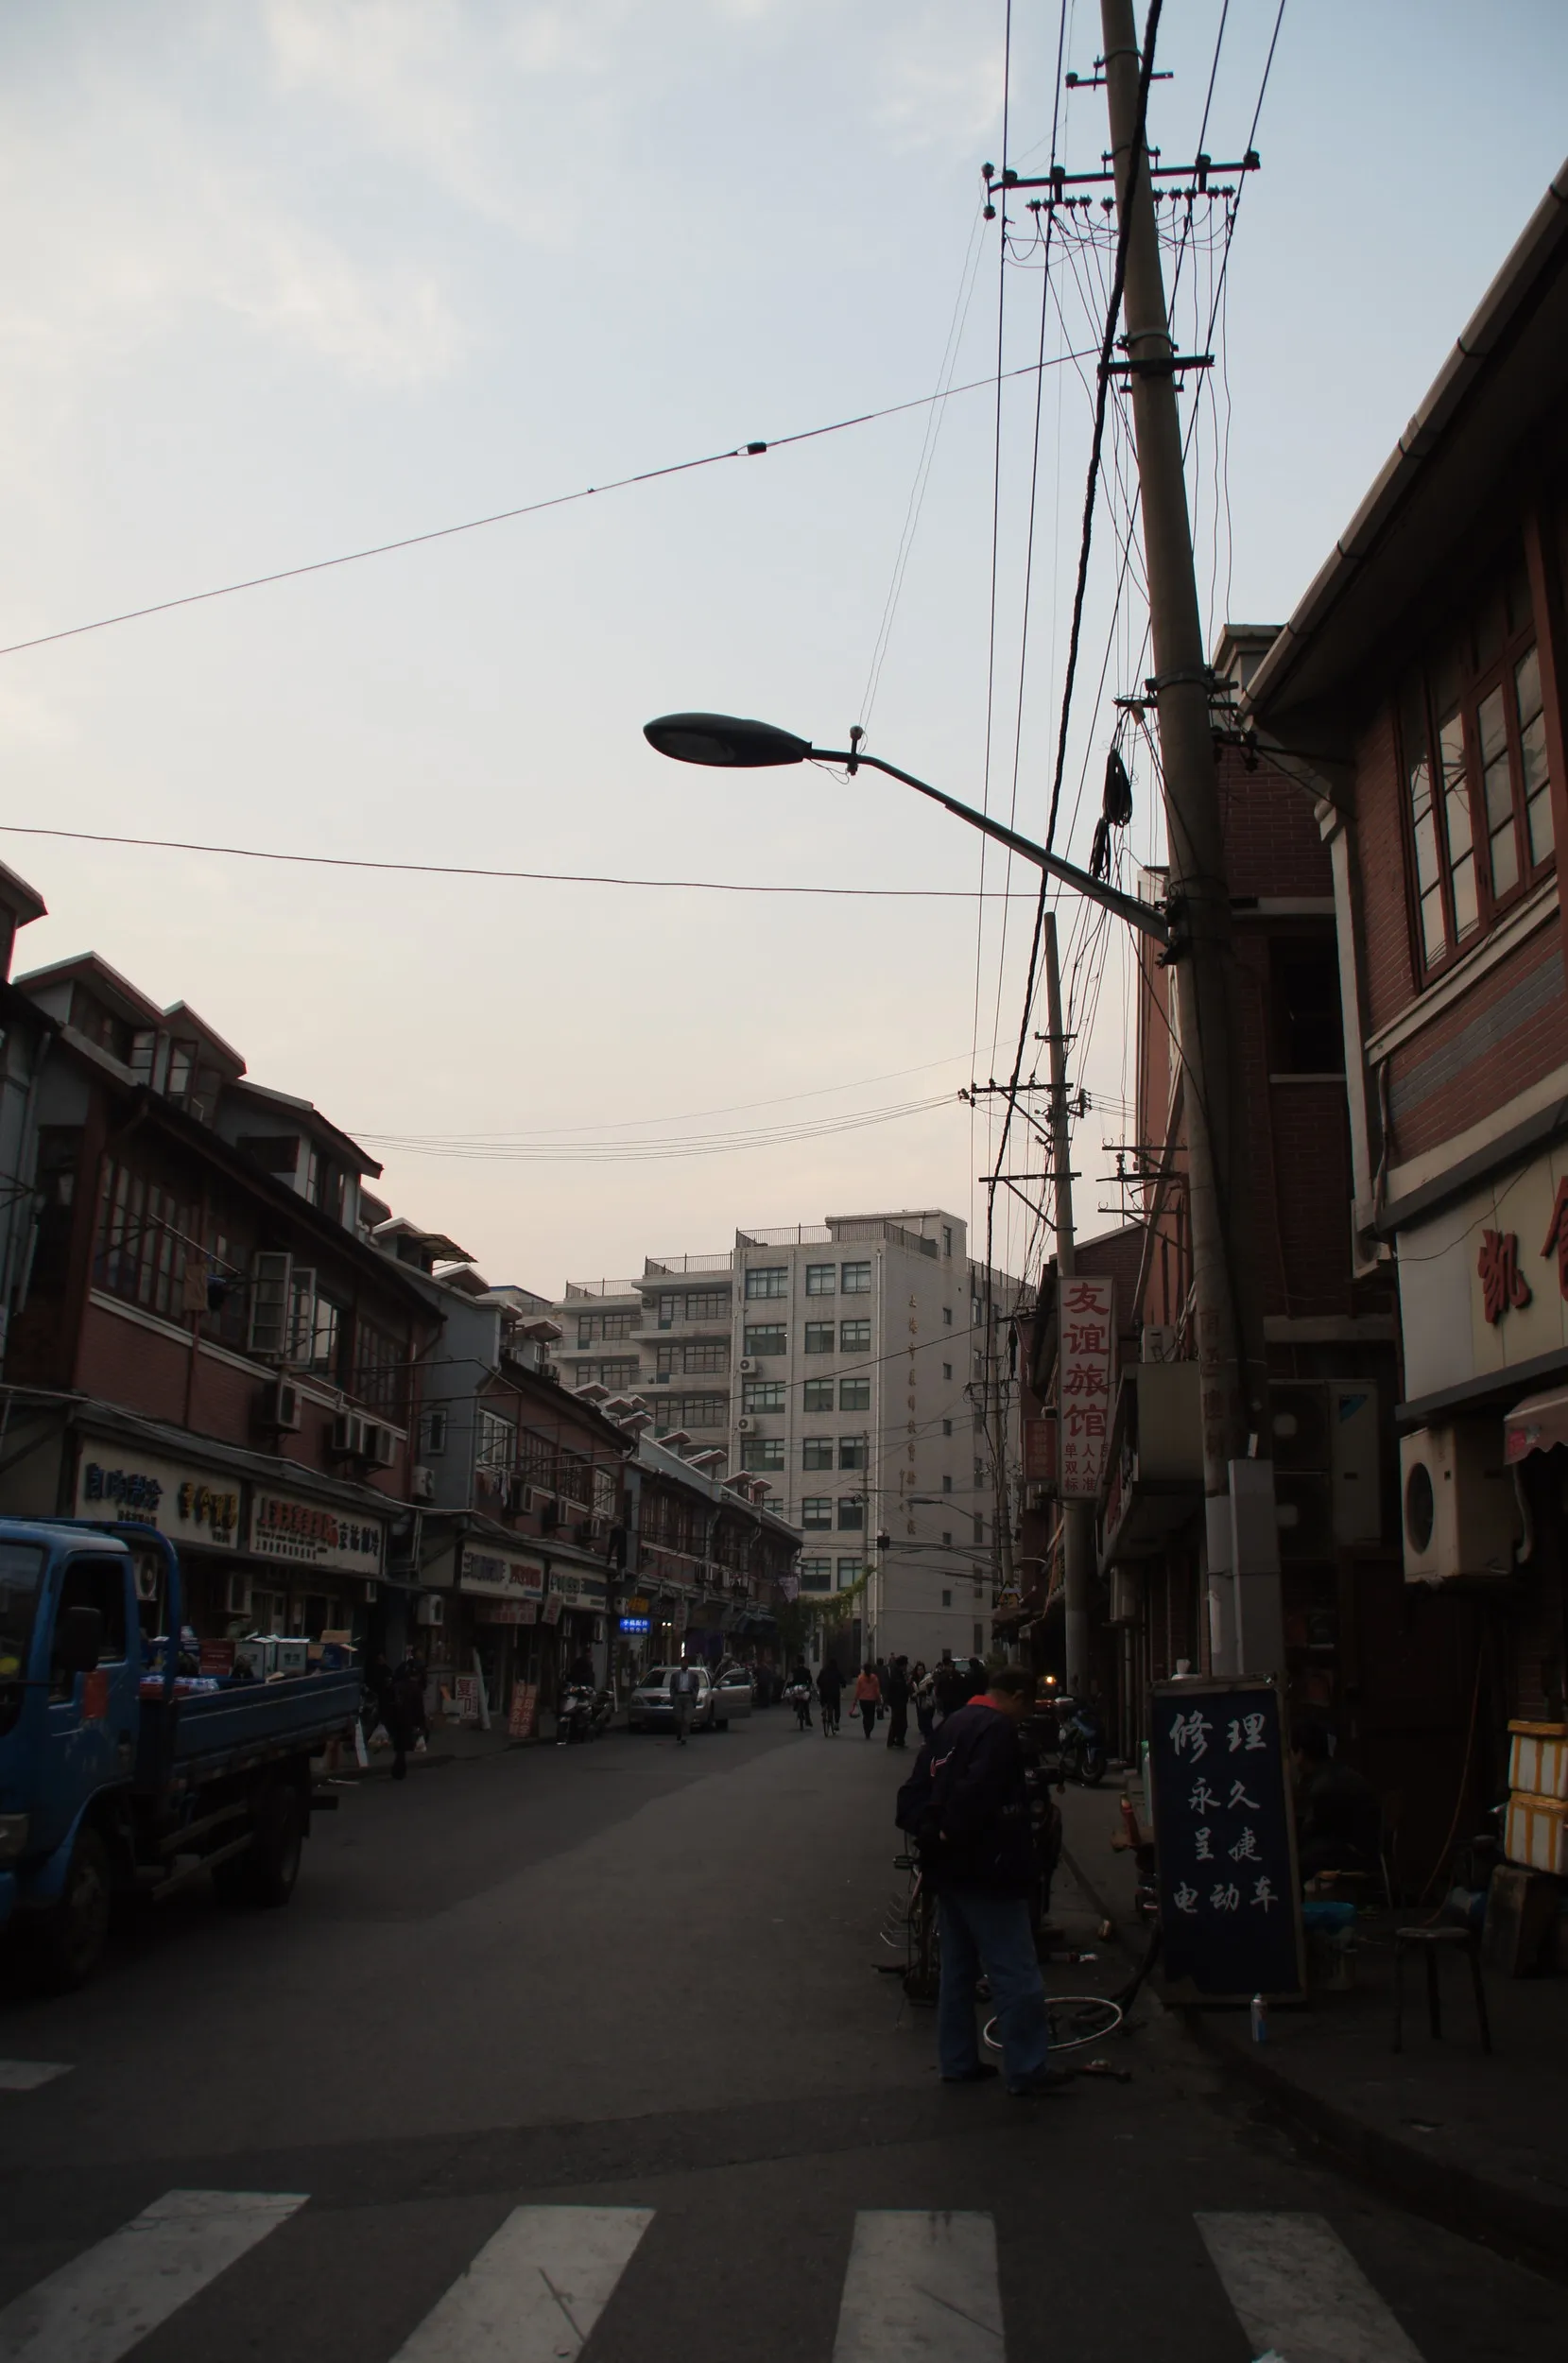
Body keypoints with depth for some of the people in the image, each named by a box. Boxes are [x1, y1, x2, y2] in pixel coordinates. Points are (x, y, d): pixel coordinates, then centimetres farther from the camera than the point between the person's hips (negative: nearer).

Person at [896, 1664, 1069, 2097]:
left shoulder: (953, 1725, 14)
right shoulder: (998, 1730, -15)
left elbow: (914, 1789, 14)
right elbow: (976, 1793, -29)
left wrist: (927, 1831, 5)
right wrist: (952, 1836, -18)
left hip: (949, 1869, 9)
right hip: (985, 1870, -9)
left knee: (958, 1966, 16)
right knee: (1016, 1973, -2)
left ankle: (957, 2061, 23)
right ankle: (1027, 2069, 1)